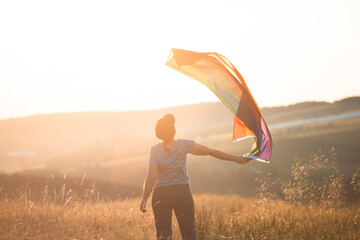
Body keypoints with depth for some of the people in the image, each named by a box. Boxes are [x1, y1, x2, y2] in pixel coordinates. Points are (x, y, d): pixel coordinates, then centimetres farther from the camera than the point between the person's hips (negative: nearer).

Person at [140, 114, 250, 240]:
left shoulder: (155, 150, -7)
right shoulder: (183, 145, -7)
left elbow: (151, 176, -14)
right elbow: (210, 151, -5)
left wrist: (144, 199, -7)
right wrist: (235, 158, 1)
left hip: (160, 195, 0)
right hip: (182, 192, 0)